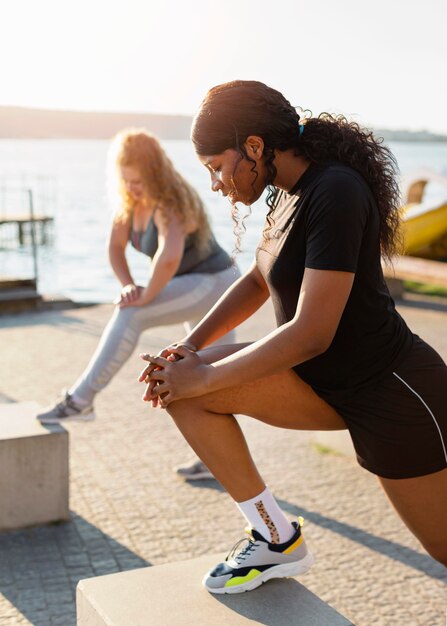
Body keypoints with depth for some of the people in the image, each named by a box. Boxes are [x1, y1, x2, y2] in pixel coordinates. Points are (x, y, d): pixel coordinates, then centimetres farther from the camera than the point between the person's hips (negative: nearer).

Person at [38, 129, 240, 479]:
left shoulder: (169, 205, -29)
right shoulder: (132, 198, -2)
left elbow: (169, 257, -47)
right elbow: (116, 246, 2)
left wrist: (146, 296, -32)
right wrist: (128, 287, -14)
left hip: (214, 286, -10)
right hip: (197, 288, 10)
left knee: (130, 316, -24)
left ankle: (81, 400, -17)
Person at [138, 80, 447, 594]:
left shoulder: (335, 194, -25)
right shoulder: (288, 192, 3)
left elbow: (311, 333, -28)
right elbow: (258, 281, 15)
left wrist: (203, 378, -20)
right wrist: (190, 348, 1)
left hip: (392, 392, -8)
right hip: (323, 382, 8)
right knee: (179, 383, -9)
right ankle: (276, 540, 2)